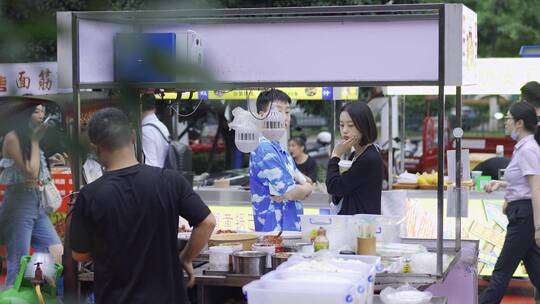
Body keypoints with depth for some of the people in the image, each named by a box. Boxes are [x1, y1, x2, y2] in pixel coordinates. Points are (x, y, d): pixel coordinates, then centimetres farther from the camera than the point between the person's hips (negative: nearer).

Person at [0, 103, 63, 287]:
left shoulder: (31, 138, 14)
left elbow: (38, 176, 13)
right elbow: (31, 172, -15)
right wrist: (35, 141, -9)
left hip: (37, 203, 8)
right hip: (19, 203, -8)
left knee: (58, 255, 4)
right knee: (19, 265, -5)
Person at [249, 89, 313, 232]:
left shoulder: (280, 150, 17)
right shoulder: (264, 149, -14)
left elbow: (307, 186, 12)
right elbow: (290, 192, -18)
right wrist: (305, 189, 5)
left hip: (291, 228, 9)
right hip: (274, 230, -9)